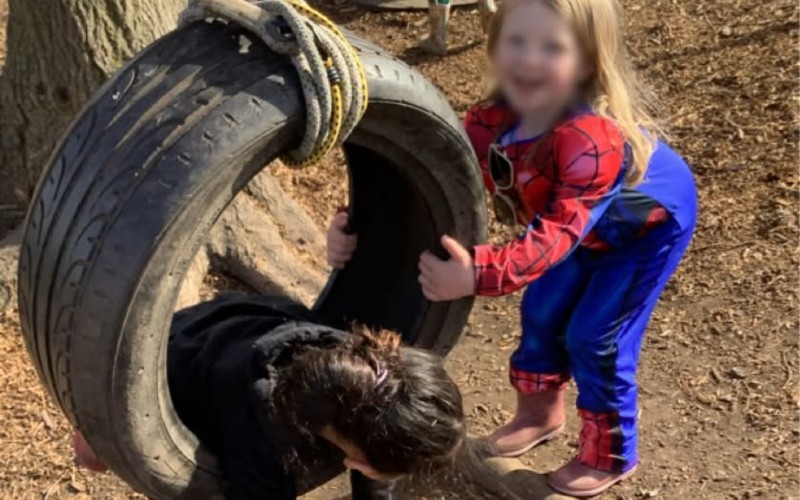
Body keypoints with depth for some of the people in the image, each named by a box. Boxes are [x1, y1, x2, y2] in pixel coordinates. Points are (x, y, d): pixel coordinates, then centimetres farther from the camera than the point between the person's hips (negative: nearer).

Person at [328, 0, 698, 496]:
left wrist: (478, 274, -65)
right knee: (542, 313, 13)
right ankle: (539, 413, 39)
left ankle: (610, 455, 20)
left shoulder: (593, 139, -45)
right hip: (590, 226, 6)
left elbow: (558, 233, -51)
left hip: (651, 224, -6)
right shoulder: (490, 122, -24)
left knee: (595, 337, -4)